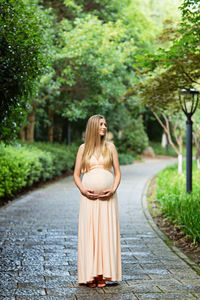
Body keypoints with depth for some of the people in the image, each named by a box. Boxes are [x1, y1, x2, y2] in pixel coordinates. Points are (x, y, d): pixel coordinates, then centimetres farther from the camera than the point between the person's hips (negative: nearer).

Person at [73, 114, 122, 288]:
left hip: (108, 197, 1)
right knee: (89, 233, -3)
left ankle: (103, 275, 2)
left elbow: (117, 172, 8)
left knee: (106, 232, -2)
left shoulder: (110, 147, 9)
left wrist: (113, 189, -7)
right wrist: (83, 190, -8)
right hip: (89, 197, 0)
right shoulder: (83, 148, 7)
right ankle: (90, 275, 2)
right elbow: (76, 174, 8)